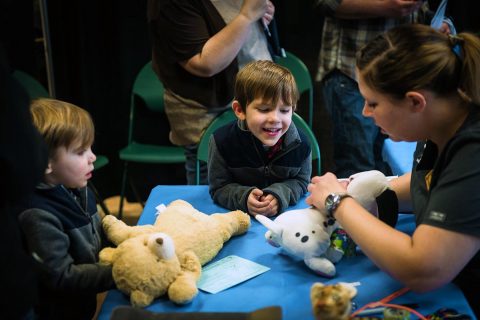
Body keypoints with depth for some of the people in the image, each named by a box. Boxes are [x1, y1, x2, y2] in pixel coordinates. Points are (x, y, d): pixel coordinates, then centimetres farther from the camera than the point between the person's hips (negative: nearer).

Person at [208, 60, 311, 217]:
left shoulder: (300, 144, -12)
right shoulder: (222, 141, -17)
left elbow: (300, 182, 0)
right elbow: (220, 188, -10)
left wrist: (279, 195, -21)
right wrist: (244, 198, -29)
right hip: (236, 216, -1)